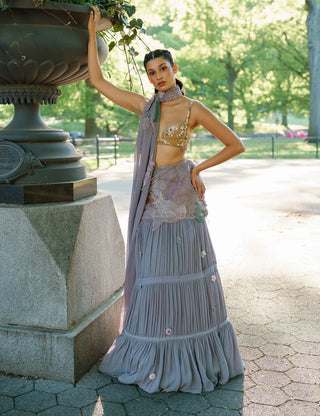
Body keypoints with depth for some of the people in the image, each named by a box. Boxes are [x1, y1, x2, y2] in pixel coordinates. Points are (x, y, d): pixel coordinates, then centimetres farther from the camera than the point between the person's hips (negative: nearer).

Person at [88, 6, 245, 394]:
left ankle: (194, 354, 19)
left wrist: (197, 169, -3)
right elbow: (97, 79, 12)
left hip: (179, 198, -4)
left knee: (184, 272, 3)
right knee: (152, 275, 8)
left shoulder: (193, 109, -1)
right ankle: (154, 353, 24)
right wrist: (91, 31, 12)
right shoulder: (144, 106, 9)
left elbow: (235, 145, 2)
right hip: (150, 199, 4)